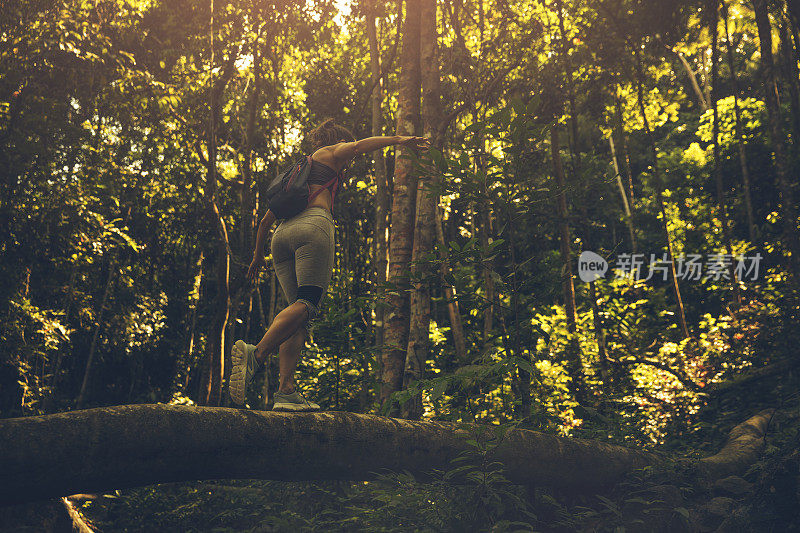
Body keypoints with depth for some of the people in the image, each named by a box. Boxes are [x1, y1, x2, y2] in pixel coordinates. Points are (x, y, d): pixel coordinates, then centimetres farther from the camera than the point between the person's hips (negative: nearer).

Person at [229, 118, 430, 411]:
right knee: (307, 303, -19)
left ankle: (286, 390, -18)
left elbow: (266, 219, 37)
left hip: (282, 234, 7)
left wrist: (258, 256, 44)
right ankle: (256, 353, -42)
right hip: (313, 224, -7)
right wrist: (399, 139, -2)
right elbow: (359, 146, -2)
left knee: (299, 312, -2)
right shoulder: (331, 152, 21)